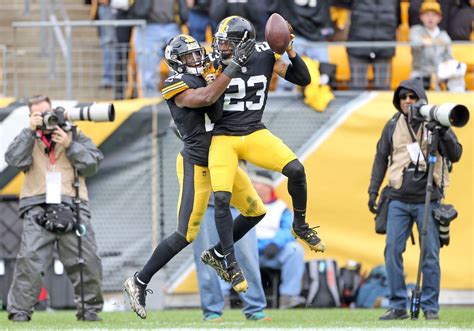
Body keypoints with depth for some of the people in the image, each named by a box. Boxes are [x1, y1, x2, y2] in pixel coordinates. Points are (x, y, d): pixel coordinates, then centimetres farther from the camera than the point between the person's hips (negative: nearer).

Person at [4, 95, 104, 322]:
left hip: (72, 207, 1)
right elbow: (14, 159, -2)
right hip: (38, 207, -1)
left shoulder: (74, 136, 18)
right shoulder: (28, 139, 17)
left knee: (87, 259, -7)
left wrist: (70, 146, -4)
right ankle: (19, 310, -10)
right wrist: (30, 131, -5)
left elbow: (92, 164, 7)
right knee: (30, 259, -15)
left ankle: (89, 309, 6)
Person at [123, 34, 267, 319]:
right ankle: (139, 282, 1)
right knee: (186, 235, -9)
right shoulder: (178, 87, -14)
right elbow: (206, 98, -30)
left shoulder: (203, 80, 11)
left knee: (256, 211, 10)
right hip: (196, 167, -8)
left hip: (220, 162, 8)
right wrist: (235, 65, -29)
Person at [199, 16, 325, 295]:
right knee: (221, 198, -17)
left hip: (255, 134, 1)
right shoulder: (216, 64, -3)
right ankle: (230, 262, -5)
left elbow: (303, 79, 1)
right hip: (223, 138, -1)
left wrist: (291, 53, -12)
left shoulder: (266, 57, -1)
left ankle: (300, 226, 6)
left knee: (295, 169, -20)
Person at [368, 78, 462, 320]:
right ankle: (397, 306, 2)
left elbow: (455, 155, -2)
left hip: (427, 199, -2)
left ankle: (430, 307, 5)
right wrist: (373, 191, 10)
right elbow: (381, 159, 14)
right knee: (393, 250, -4)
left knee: (430, 253, -2)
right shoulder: (393, 126, 8)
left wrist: (444, 134, -19)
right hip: (398, 200, 2)